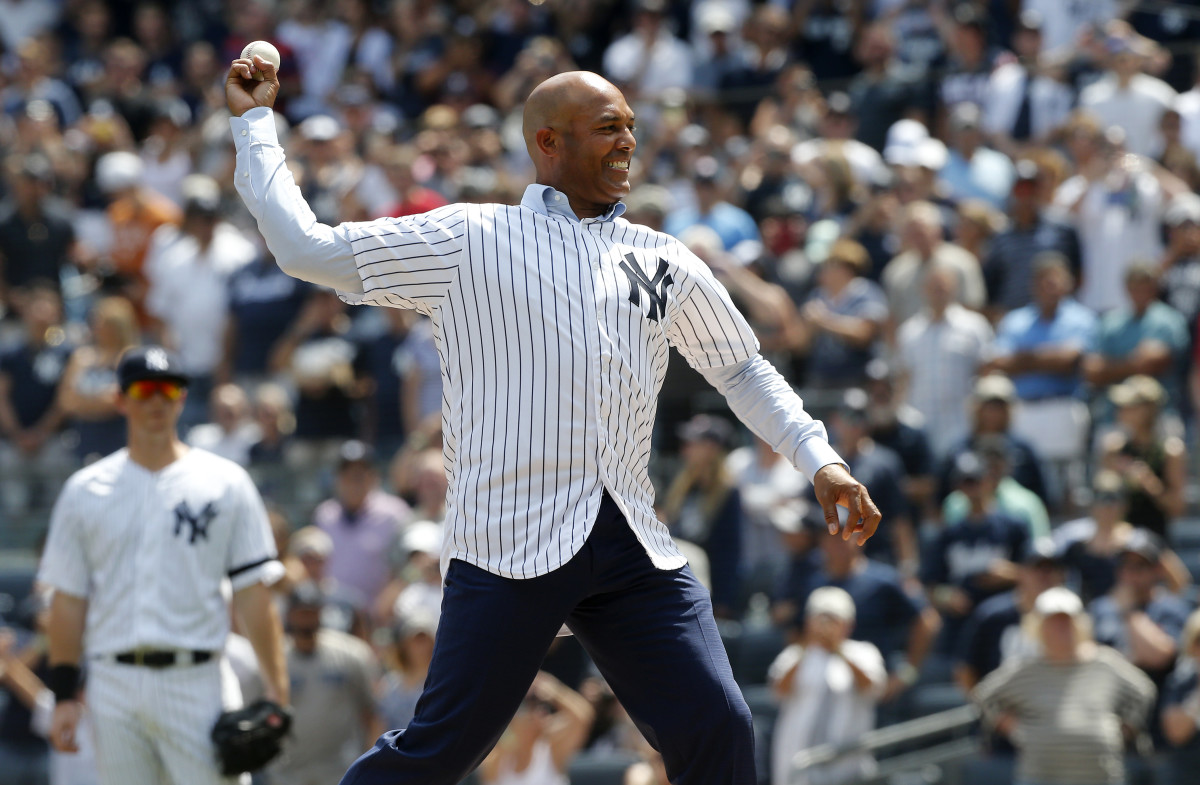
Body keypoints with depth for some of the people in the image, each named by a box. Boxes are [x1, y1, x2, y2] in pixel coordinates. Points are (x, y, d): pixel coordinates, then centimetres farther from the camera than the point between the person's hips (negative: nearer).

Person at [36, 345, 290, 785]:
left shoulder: (225, 483, 6)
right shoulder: (85, 491, 10)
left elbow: (253, 592, 2)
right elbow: (68, 600, 10)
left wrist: (275, 689, -5)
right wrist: (63, 695, 3)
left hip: (197, 682, -2)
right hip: (115, 688, 2)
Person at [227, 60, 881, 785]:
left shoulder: (665, 262, 18)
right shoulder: (467, 241, 6)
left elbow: (740, 367, 29)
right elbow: (306, 249, 5)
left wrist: (819, 458, 17)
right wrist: (256, 123, 10)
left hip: (636, 550, 4)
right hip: (509, 547, -4)